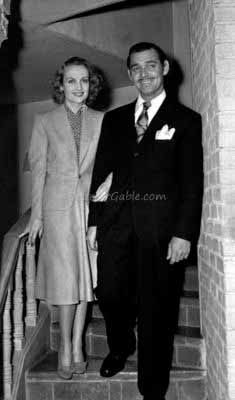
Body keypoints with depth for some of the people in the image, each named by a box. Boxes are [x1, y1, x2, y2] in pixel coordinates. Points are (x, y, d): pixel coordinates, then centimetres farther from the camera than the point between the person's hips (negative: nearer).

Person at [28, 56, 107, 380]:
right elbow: (38, 170, 4)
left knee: (86, 277, 6)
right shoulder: (45, 122, 6)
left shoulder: (101, 121, 8)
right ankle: (66, 347, 11)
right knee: (65, 278, -4)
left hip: (91, 205, 2)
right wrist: (36, 215, 1)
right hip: (58, 207, -1)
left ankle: (77, 345, 20)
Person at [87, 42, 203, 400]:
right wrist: (94, 220, 6)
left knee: (157, 308, 3)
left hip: (161, 228, -3)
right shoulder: (114, 119, 16)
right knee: (110, 295, 5)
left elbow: (192, 182, -2)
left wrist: (184, 233, -10)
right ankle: (120, 348, 39)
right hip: (117, 223, 3)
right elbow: (101, 172, 13)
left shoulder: (186, 120, 5)